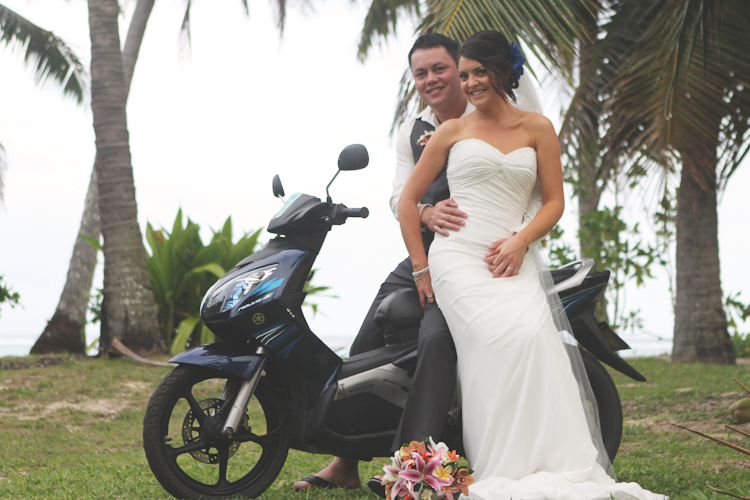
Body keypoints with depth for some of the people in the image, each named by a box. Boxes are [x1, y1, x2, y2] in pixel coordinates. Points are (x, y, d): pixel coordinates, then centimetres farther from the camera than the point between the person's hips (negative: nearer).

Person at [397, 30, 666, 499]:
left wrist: (521, 241, -6)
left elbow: (555, 200, 13)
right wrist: (421, 268, 6)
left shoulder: (537, 128, 16)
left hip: (511, 259, 2)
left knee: (534, 335, -27)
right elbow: (409, 200, 14)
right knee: (503, 340, -27)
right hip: (457, 257, -2)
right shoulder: (453, 131, 13)